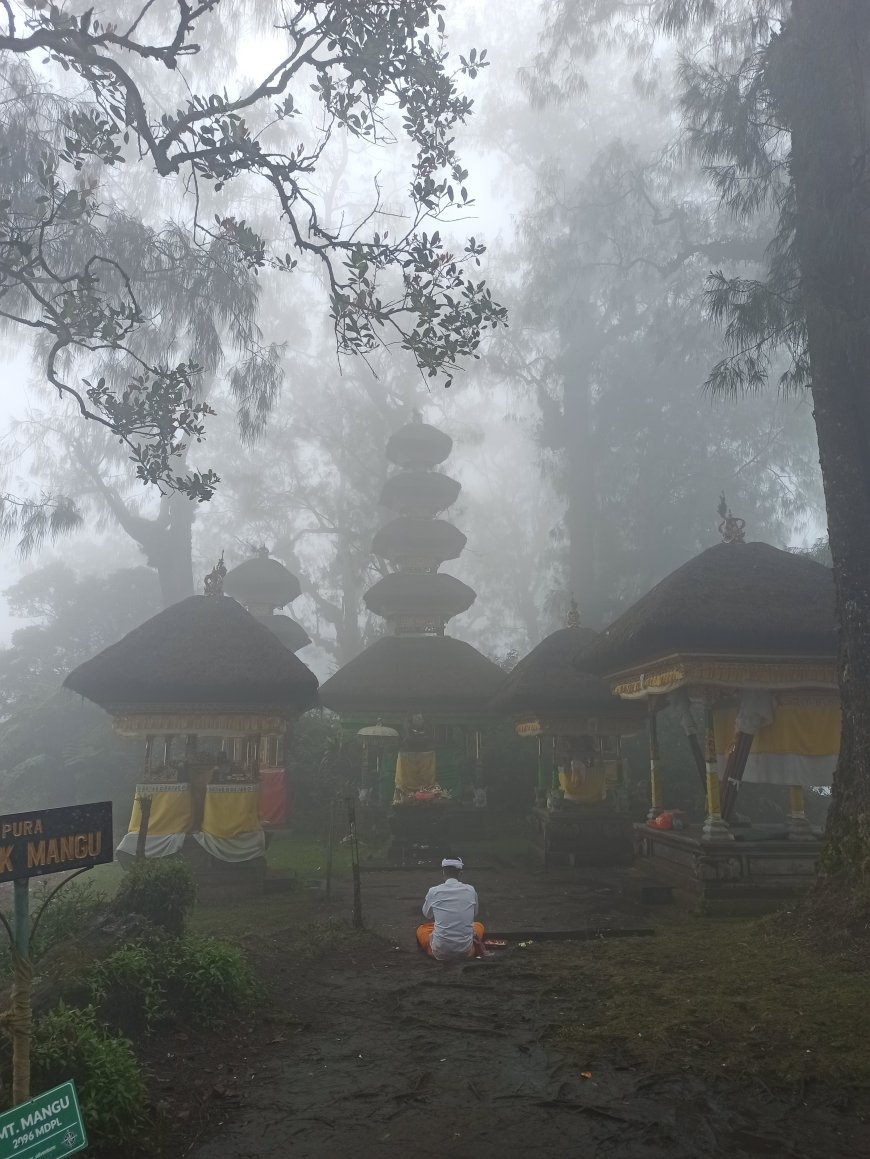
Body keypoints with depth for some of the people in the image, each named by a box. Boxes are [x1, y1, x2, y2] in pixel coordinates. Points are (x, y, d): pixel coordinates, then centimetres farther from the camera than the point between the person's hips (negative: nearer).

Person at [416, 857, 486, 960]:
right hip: (466, 951, 1)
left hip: (440, 951, -1)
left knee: (421, 929, 29)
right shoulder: (470, 890, -2)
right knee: (479, 926, 32)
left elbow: (427, 915, 15)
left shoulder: (434, 891, -6)